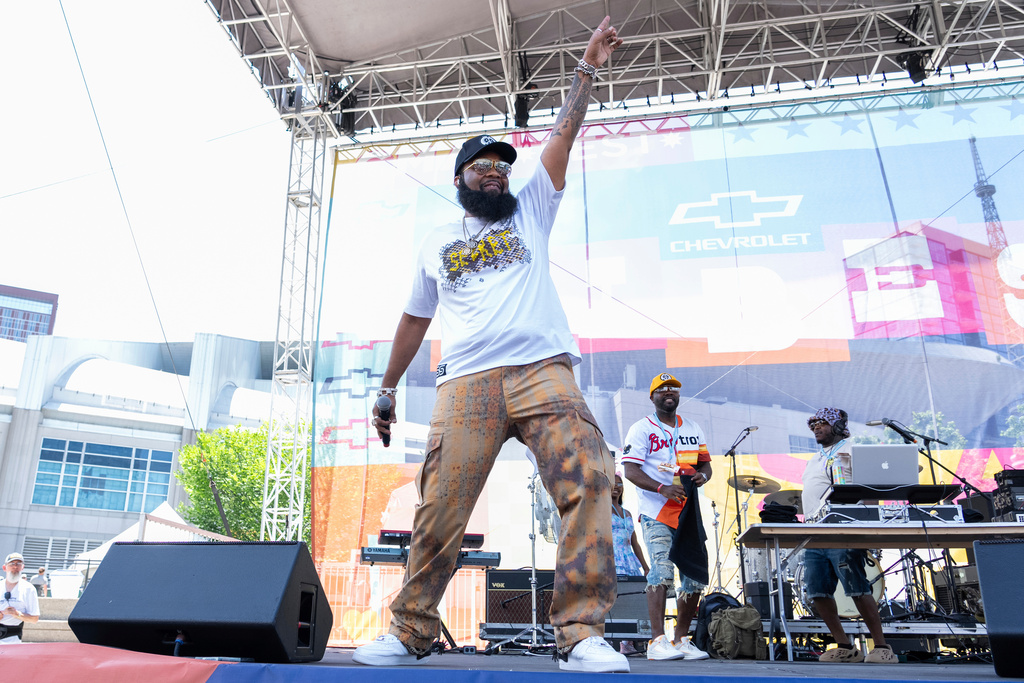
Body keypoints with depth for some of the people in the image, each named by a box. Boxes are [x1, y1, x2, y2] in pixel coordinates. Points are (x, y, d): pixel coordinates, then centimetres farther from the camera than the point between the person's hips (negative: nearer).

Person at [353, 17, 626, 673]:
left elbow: (564, 134, 17)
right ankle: (411, 631, 9)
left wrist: (587, 69, 12)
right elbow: (414, 318, 27)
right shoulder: (437, 243, 25)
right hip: (467, 381, 1)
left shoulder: (530, 212, 23)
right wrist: (388, 387, 26)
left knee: (587, 483, -19)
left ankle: (581, 633, -14)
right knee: (439, 509, -6)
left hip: (542, 369, 0)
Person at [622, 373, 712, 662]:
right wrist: (663, 489, -22)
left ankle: (681, 639, 19)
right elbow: (630, 470, -9)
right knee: (662, 570, -18)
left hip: (689, 513, 6)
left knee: (696, 575, 7)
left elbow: (706, 463, 21)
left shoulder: (693, 429, 17)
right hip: (656, 513, -6)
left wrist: (702, 475, -5)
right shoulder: (641, 429, -1)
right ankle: (657, 641, -14)